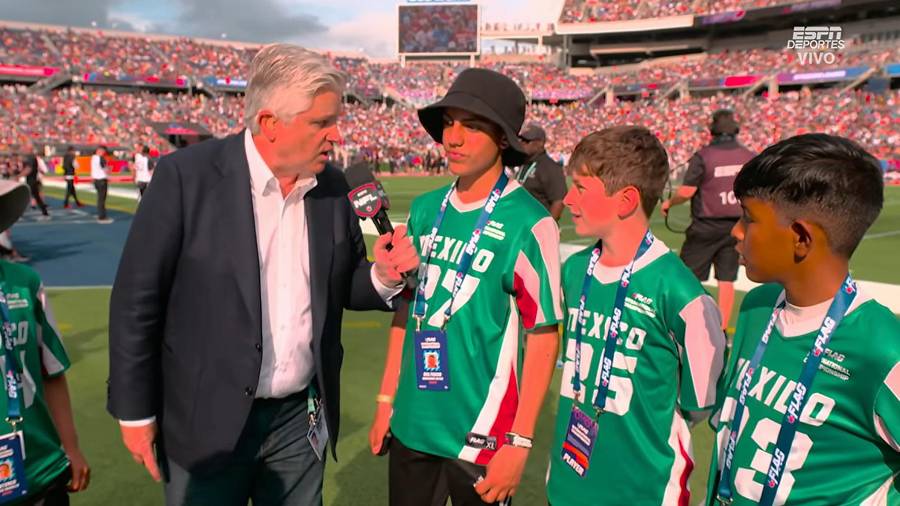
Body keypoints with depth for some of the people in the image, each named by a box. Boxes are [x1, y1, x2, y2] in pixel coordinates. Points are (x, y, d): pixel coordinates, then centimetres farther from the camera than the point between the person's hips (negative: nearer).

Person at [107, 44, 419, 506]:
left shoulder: (333, 187, 0)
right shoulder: (186, 175, -13)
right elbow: (137, 296, -9)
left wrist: (382, 276, -11)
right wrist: (135, 410, -5)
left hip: (302, 417, 4)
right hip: (209, 420, -3)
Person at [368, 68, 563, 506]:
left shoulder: (528, 224, -15)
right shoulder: (425, 209, 1)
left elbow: (543, 336, -12)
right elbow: (407, 305, 9)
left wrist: (520, 441, -12)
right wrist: (387, 399, 10)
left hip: (481, 436, -5)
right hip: (411, 425, 5)